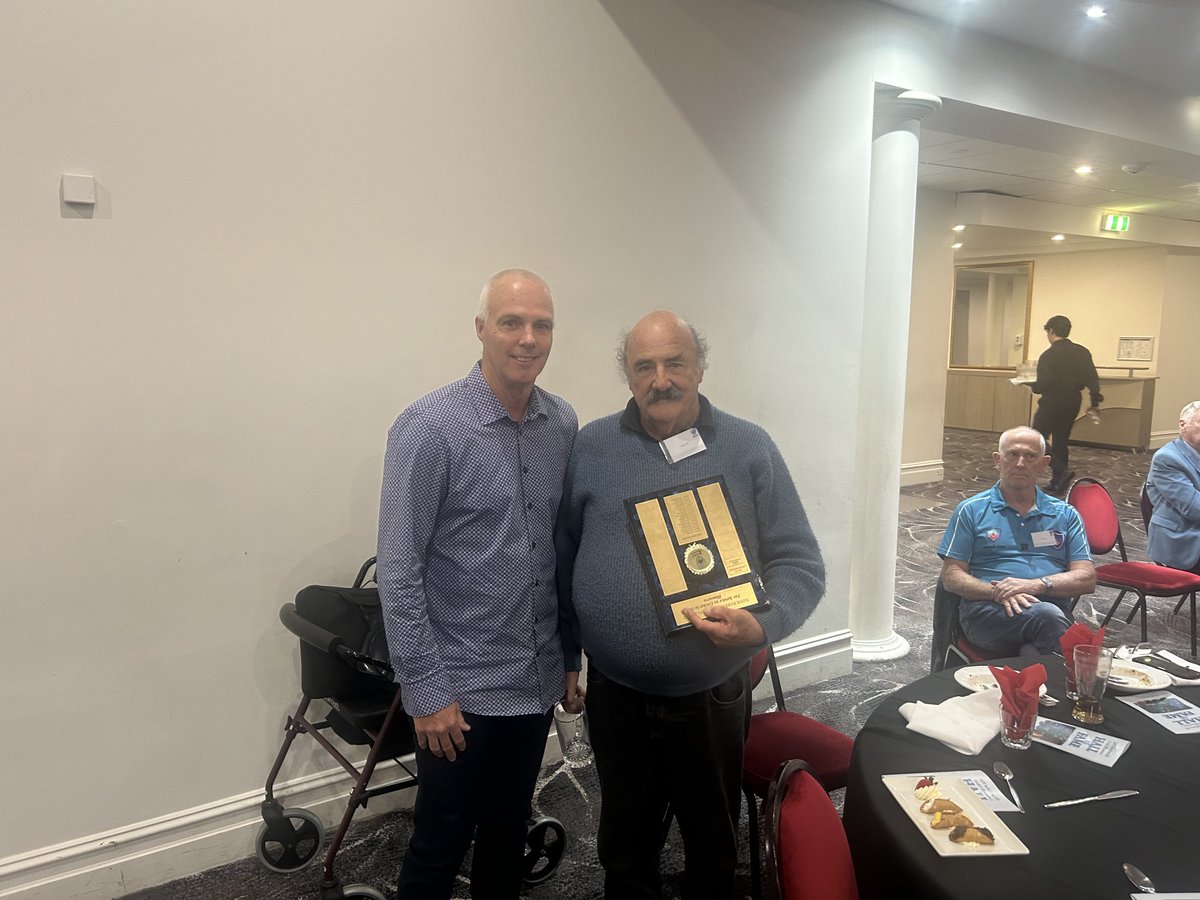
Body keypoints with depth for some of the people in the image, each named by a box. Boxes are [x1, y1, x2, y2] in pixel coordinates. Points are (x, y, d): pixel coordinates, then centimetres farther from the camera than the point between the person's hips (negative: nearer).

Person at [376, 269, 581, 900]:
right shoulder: (430, 427, -15)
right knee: (441, 847, 11)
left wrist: (570, 657, 11)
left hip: (537, 682, 5)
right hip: (461, 690, -5)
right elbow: (398, 571, -15)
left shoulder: (563, 425, 1)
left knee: (508, 836, 21)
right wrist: (425, 691, -14)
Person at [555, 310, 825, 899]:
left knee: (713, 845, 20)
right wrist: (565, 657, 6)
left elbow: (799, 563, -3)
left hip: (712, 697, -1)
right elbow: (563, 560, 6)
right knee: (625, 846, 20)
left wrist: (762, 625, -21)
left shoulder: (749, 449, -5)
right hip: (615, 696, 1)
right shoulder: (590, 448, -1)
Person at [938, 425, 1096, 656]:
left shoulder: (1066, 515, 21)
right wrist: (996, 592, -12)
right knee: (1049, 617, -35)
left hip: (1054, 609, 2)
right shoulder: (972, 510, 14)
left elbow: (1087, 579, 10)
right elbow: (951, 576, 7)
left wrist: (1036, 585, -9)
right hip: (987, 611, -1)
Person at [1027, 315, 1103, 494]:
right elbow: (1092, 379, 2)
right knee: (1060, 442, 16)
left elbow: (1043, 385, -20)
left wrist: (1032, 386, 2)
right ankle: (1058, 482, 19)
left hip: (1052, 404, -6)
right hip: (1072, 404, 7)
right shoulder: (1082, 352, 3)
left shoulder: (1048, 356, -16)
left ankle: (1062, 471, -10)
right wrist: (1095, 402, 10)